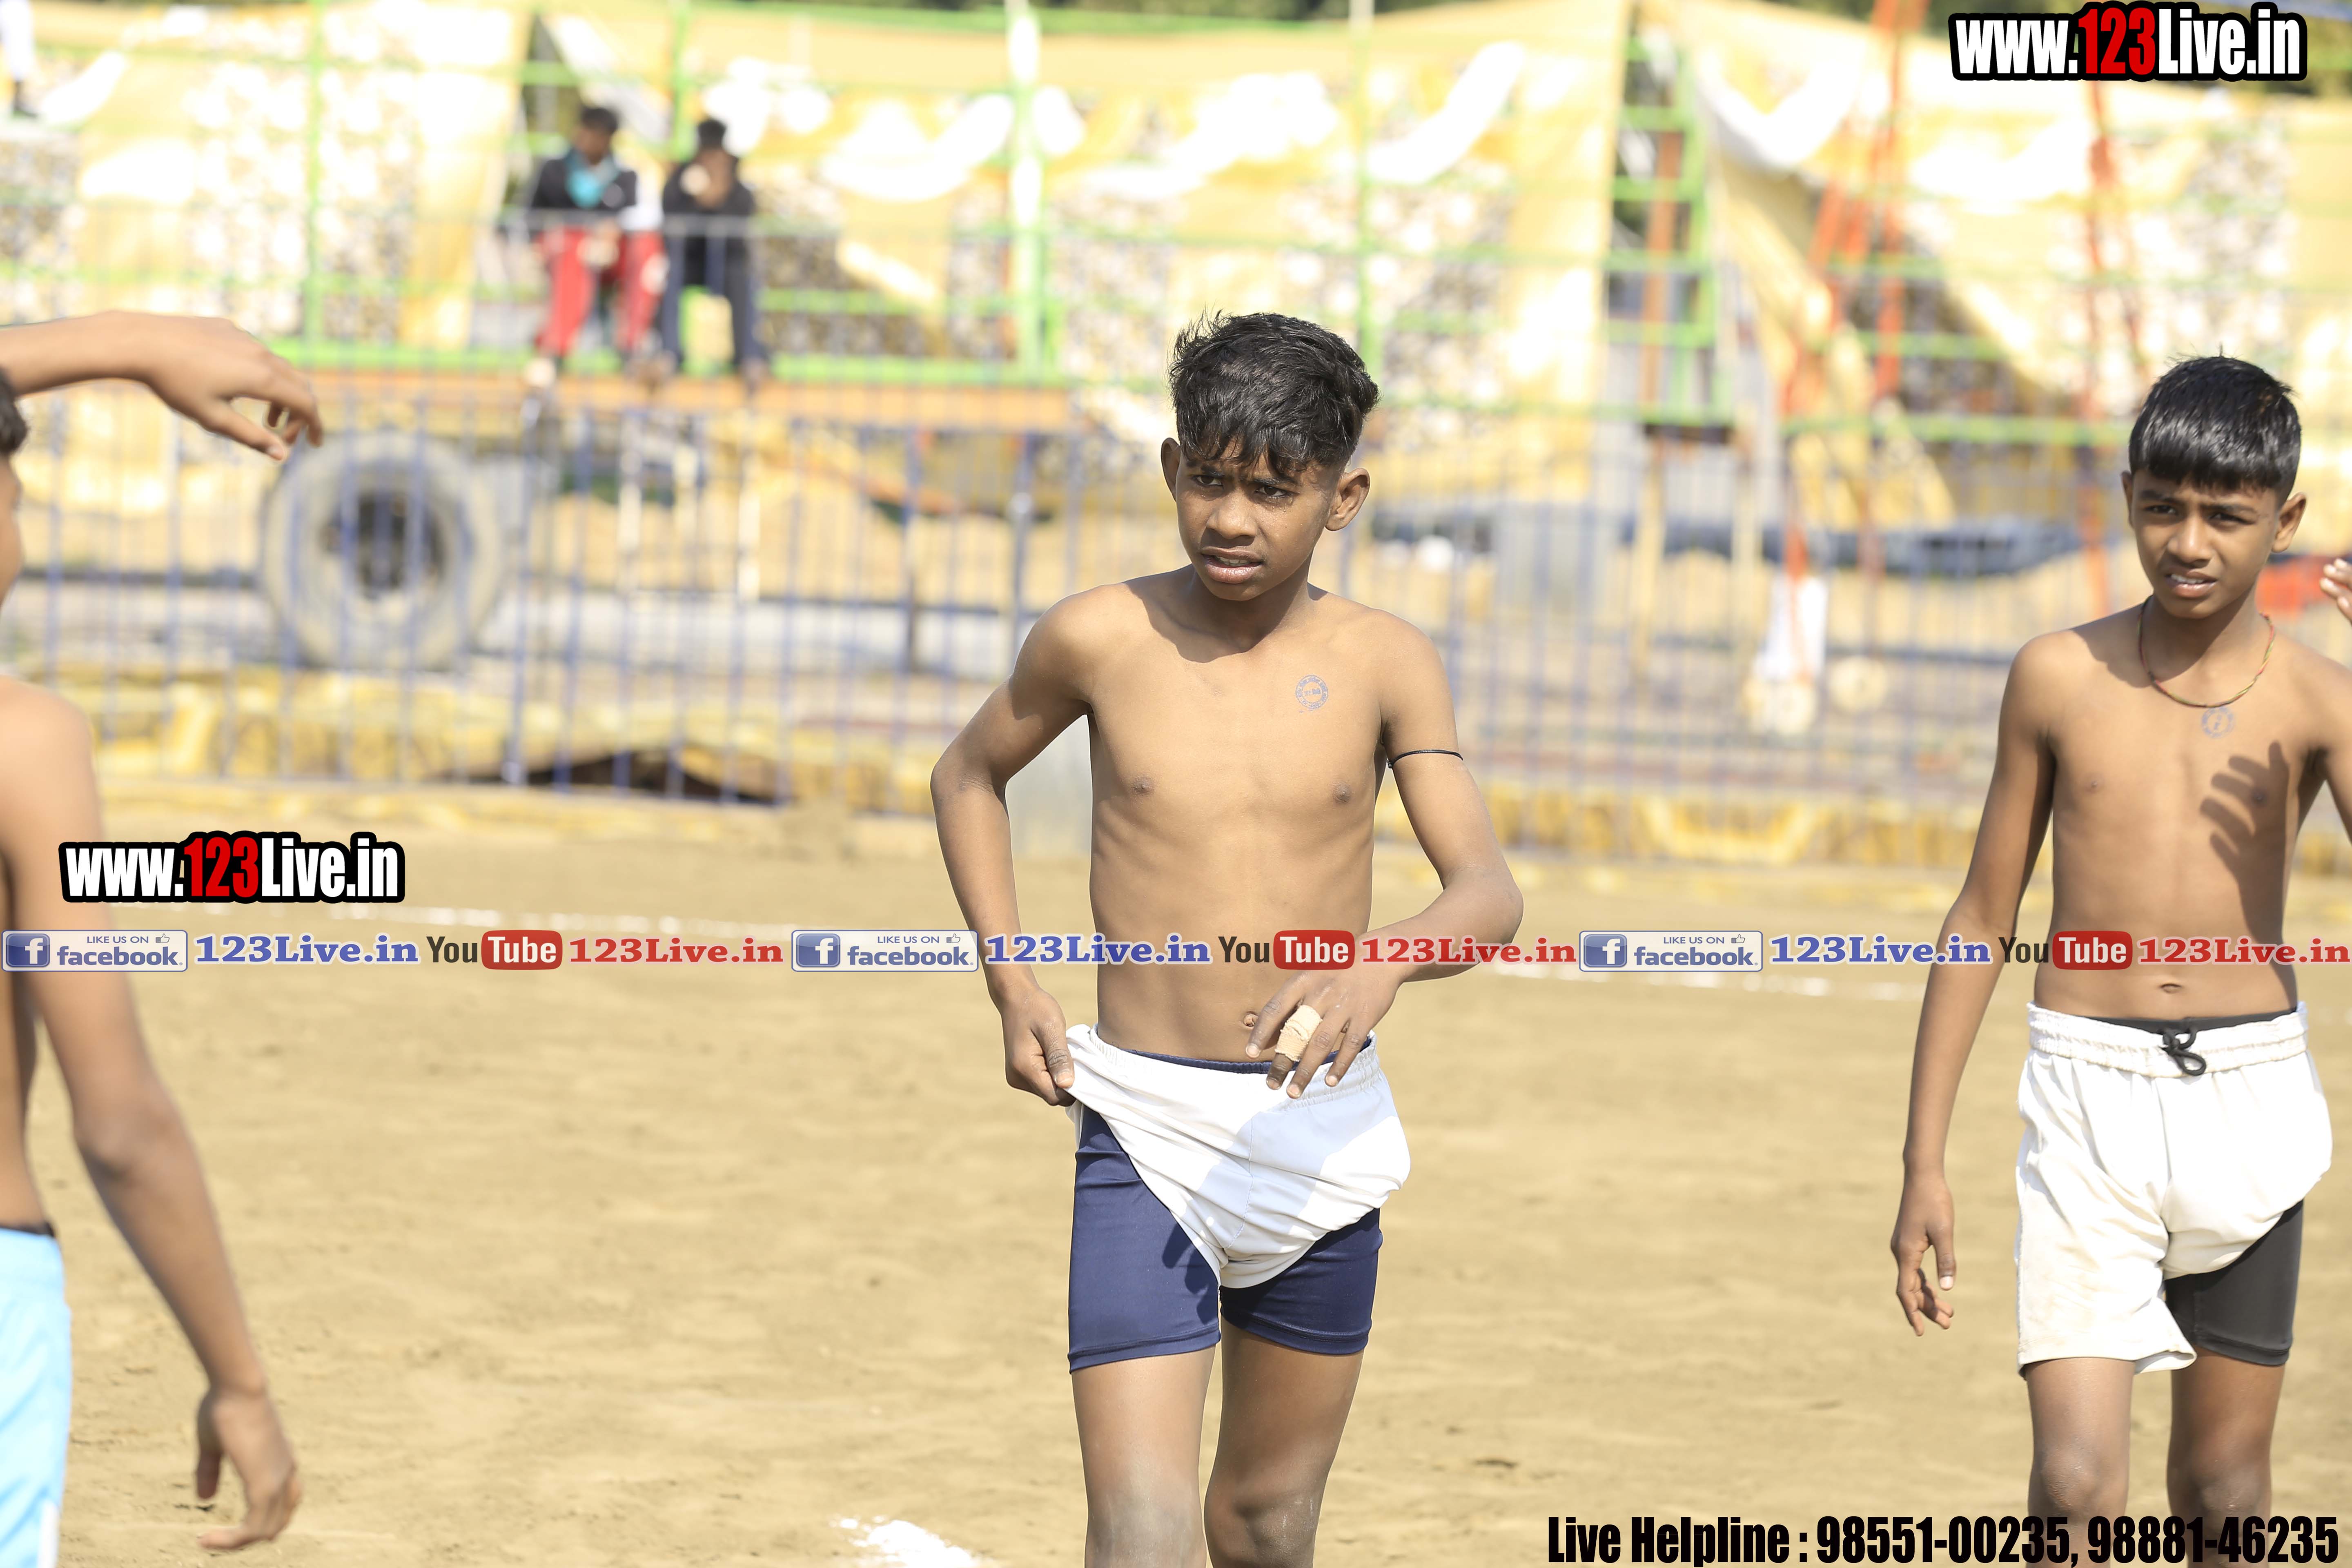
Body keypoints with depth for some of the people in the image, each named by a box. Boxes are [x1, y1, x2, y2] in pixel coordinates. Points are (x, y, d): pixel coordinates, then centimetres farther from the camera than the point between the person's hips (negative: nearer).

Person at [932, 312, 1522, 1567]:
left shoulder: (1383, 664, -3)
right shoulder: (1101, 640, -4)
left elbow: (1488, 889, -10)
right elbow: (969, 777, 15)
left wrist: (1385, 960, -32)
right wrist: (1011, 983, 4)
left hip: (1322, 1133, 2)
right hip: (1143, 1132, -2)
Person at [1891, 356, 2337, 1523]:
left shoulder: (2315, 702, -2)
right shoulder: (2061, 679, 1)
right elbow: (1983, 921, 8)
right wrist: (1924, 1162, 6)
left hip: (2249, 1107, 1)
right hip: (2087, 1095, -1)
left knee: (2224, 1483, 11)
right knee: (2076, 1483, -14)